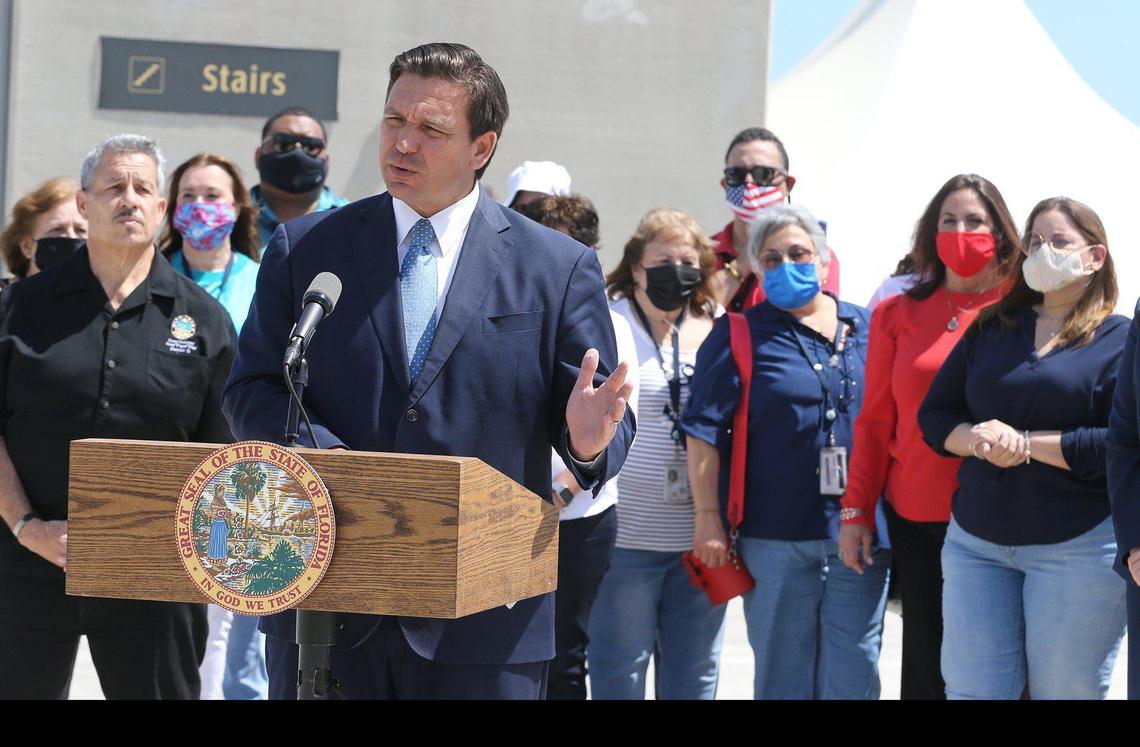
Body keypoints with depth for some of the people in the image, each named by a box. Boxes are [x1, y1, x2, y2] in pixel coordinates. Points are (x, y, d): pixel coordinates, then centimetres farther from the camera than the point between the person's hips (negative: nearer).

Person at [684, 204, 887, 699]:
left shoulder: (865, 328, 11)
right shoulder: (740, 336, 2)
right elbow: (705, 431, -2)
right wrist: (708, 519, -9)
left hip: (860, 534, 3)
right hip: (775, 536, -2)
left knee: (855, 675, 5)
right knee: (783, 674, 6)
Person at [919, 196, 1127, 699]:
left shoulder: (1120, 341, -1)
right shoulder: (991, 328, 14)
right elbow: (934, 414, 10)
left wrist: (1026, 444, -16)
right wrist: (975, 439, -12)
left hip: (1079, 545, -4)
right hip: (975, 540, 4)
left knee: (1067, 690, 2)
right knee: (970, 688, 2)